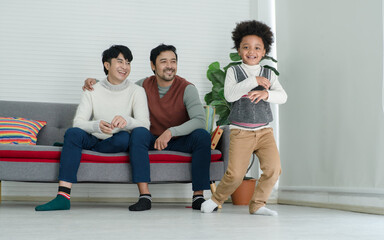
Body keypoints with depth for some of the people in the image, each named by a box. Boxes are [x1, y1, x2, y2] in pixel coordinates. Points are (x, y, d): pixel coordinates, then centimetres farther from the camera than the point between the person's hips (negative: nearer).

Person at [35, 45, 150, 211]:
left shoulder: (136, 92, -1)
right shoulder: (92, 91, 4)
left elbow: (145, 125, -14)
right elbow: (78, 122, -8)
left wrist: (126, 121, -37)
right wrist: (97, 125, -31)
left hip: (117, 143, -1)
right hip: (94, 140, 1)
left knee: (124, 138, -35)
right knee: (73, 133, -28)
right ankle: (63, 197, -37)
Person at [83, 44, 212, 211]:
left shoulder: (187, 89, -12)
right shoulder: (145, 85, -1)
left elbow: (200, 120, -25)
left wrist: (171, 131, -37)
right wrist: (94, 82, -2)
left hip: (181, 141, -2)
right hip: (153, 140, 2)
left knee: (203, 136, -31)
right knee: (138, 132, -30)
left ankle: (198, 196, -27)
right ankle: (144, 196, -36)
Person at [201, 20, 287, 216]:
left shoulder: (268, 74, 9)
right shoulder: (234, 71, 2)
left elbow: (282, 96, -4)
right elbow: (229, 95, -15)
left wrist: (265, 93, -24)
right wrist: (254, 81, -19)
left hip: (264, 130, 3)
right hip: (240, 131, -3)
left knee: (273, 169, -11)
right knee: (235, 174, -8)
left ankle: (257, 204, 8)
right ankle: (216, 199, 19)